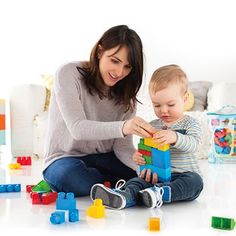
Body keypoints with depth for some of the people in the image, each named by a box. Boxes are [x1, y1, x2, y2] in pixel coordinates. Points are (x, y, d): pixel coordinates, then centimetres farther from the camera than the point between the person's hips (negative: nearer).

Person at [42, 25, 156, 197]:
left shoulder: (125, 93, -2)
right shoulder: (69, 74, -16)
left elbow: (122, 146, -8)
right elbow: (77, 128, -29)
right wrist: (122, 127, -47)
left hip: (103, 159, 3)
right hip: (65, 160, -3)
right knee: (69, 175, -38)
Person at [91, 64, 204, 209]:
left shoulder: (190, 124, 0)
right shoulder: (151, 126, 13)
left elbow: (193, 144, -19)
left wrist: (175, 137, -41)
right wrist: (139, 157, -11)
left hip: (183, 175, -2)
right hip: (156, 175, 2)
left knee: (195, 181, -33)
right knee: (137, 181, -25)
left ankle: (161, 193, -52)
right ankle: (124, 195, -55)